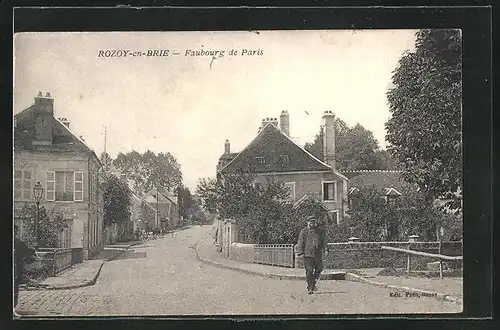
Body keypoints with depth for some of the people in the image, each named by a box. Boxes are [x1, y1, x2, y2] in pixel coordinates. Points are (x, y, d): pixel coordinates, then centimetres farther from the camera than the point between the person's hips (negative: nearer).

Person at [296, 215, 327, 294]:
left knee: (318, 270, 6)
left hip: (318, 254, 4)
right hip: (308, 254, -4)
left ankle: (313, 284, 27)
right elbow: (300, 242, 0)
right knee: (309, 271, -8)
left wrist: (325, 249, 20)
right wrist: (300, 251, -9)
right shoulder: (304, 232, 2)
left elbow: (322, 241, 27)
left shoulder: (319, 231, 16)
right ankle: (310, 288, 0)